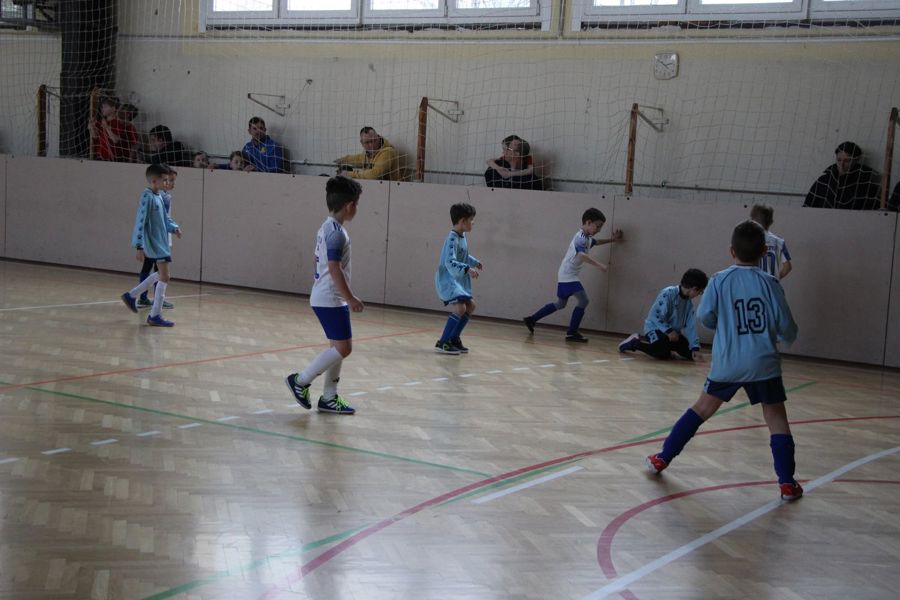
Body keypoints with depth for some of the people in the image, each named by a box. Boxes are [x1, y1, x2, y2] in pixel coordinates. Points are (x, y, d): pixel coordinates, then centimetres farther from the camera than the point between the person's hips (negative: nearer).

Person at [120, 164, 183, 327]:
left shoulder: (159, 196, 9)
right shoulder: (147, 197, -18)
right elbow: (140, 222, -20)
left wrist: (175, 228, 3)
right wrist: (139, 247, -22)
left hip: (161, 242, 9)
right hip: (154, 243, -9)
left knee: (160, 275, 20)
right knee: (164, 277, -7)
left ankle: (131, 296, 30)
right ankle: (155, 316, -1)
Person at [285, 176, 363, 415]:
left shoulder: (326, 228, 12)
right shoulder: (337, 232, -18)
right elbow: (334, 268, -23)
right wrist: (351, 298, -20)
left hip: (324, 297, 10)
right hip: (331, 299, -10)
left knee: (338, 347, 13)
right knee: (343, 348, -7)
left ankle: (329, 398, 17)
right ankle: (301, 380, -1)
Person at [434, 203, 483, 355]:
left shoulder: (463, 237, 8)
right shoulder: (452, 239, -22)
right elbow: (450, 263, -33)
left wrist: (475, 262, 24)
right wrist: (467, 269, -42)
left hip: (457, 280, 11)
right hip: (447, 280, -11)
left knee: (470, 306, 18)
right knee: (459, 308, -23)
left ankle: (454, 338, 27)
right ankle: (442, 343, -15)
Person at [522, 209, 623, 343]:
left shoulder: (587, 238, 13)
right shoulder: (581, 238, -19)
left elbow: (596, 242, 37)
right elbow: (582, 255, -38)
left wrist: (612, 239, 35)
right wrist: (599, 265, -45)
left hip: (569, 276, 10)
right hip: (568, 276, -10)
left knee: (560, 304, 18)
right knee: (583, 301, -15)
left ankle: (531, 319, 25)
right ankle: (572, 333, -11)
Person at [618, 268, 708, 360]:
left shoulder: (689, 302, 1)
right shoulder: (668, 293, -21)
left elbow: (691, 326, -3)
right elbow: (654, 316, -23)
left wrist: (695, 348, -12)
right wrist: (669, 331, -29)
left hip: (673, 332, 8)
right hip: (655, 328, -8)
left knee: (690, 353, -5)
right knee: (663, 353, -33)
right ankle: (635, 342, -6)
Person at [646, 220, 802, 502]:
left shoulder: (720, 280, -4)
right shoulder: (770, 283, -4)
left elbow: (704, 317, -4)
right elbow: (786, 327, -3)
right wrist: (785, 337, 20)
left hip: (727, 363, 1)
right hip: (764, 364, -1)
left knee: (702, 408, 17)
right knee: (777, 419, 8)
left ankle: (662, 458, 22)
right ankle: (787, 483, 2)